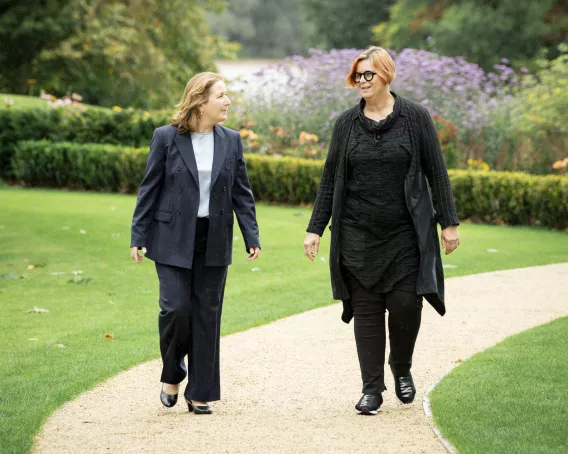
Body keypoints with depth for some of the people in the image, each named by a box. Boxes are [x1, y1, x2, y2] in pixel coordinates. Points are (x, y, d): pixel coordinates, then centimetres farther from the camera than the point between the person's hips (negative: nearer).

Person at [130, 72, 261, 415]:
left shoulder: (231, 141, 6)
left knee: (207, 315, 4)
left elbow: (242, 193, 8)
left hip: (214, 242, 3)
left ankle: (200, 393, 12)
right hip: (173, 240, -3)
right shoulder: (166, 138, -4)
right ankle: (172, 375, 16)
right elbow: (149, 189, 0)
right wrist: (139, 237, -3)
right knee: (176, 307, -10)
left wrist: (252, 237, 1)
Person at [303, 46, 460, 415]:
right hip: (358, 235, 2)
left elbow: (437, 173, 1)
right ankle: (372, 388, 10)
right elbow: (330, 179, 9)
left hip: (405, 233, -2)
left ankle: (402, 368, 22)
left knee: (405, 304, -5)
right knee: (366, 309, 2)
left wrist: (449, 222, -2)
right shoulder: (347, 123, 5)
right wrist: (315, 228, 5)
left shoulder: (415, 117, -1)